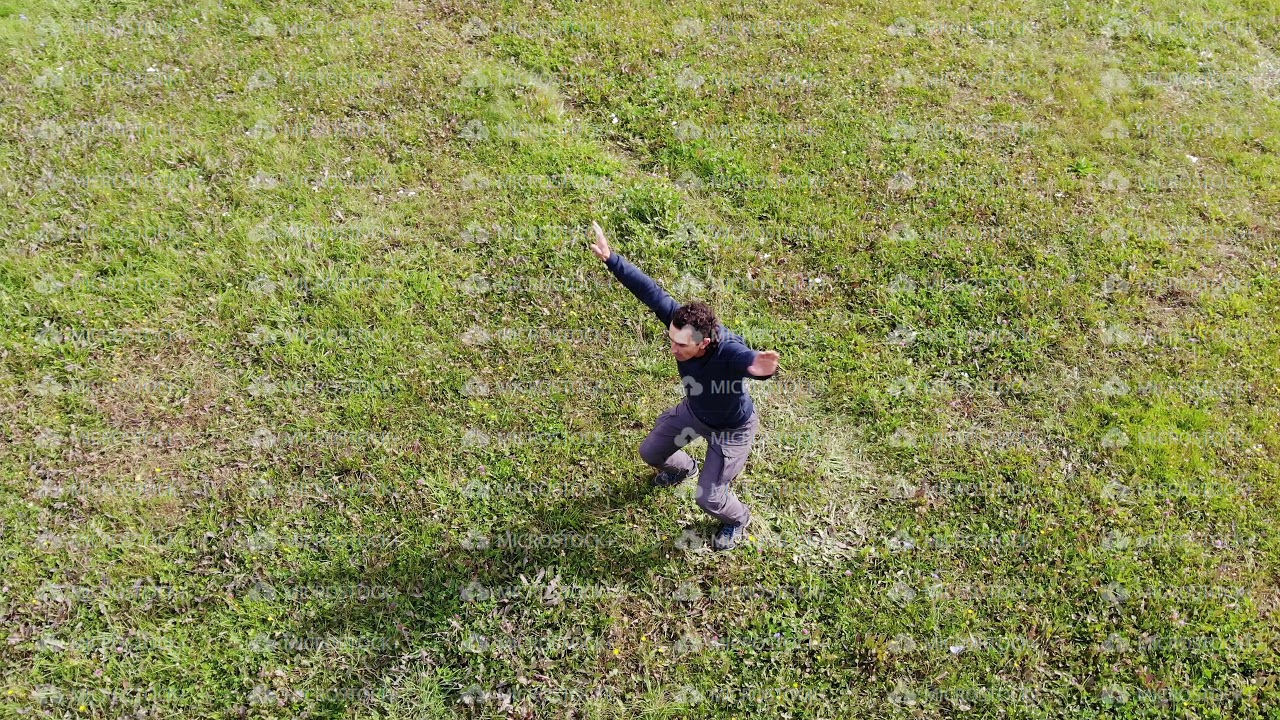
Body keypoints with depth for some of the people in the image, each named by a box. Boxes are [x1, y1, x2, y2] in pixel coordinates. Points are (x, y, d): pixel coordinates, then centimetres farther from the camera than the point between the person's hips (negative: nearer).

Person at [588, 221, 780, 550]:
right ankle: (684, 468, 60)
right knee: (651, 452, 23)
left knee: (709, 497, 5)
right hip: (694, 410, 6)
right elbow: (649, 290, -27)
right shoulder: (681, 323, -33)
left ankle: (738, 519, 43)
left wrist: (763, 367, -96)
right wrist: (610, 258, -33)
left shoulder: (729, 352, -49)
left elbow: (752, 362, -71)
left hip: (732, 428, -6)